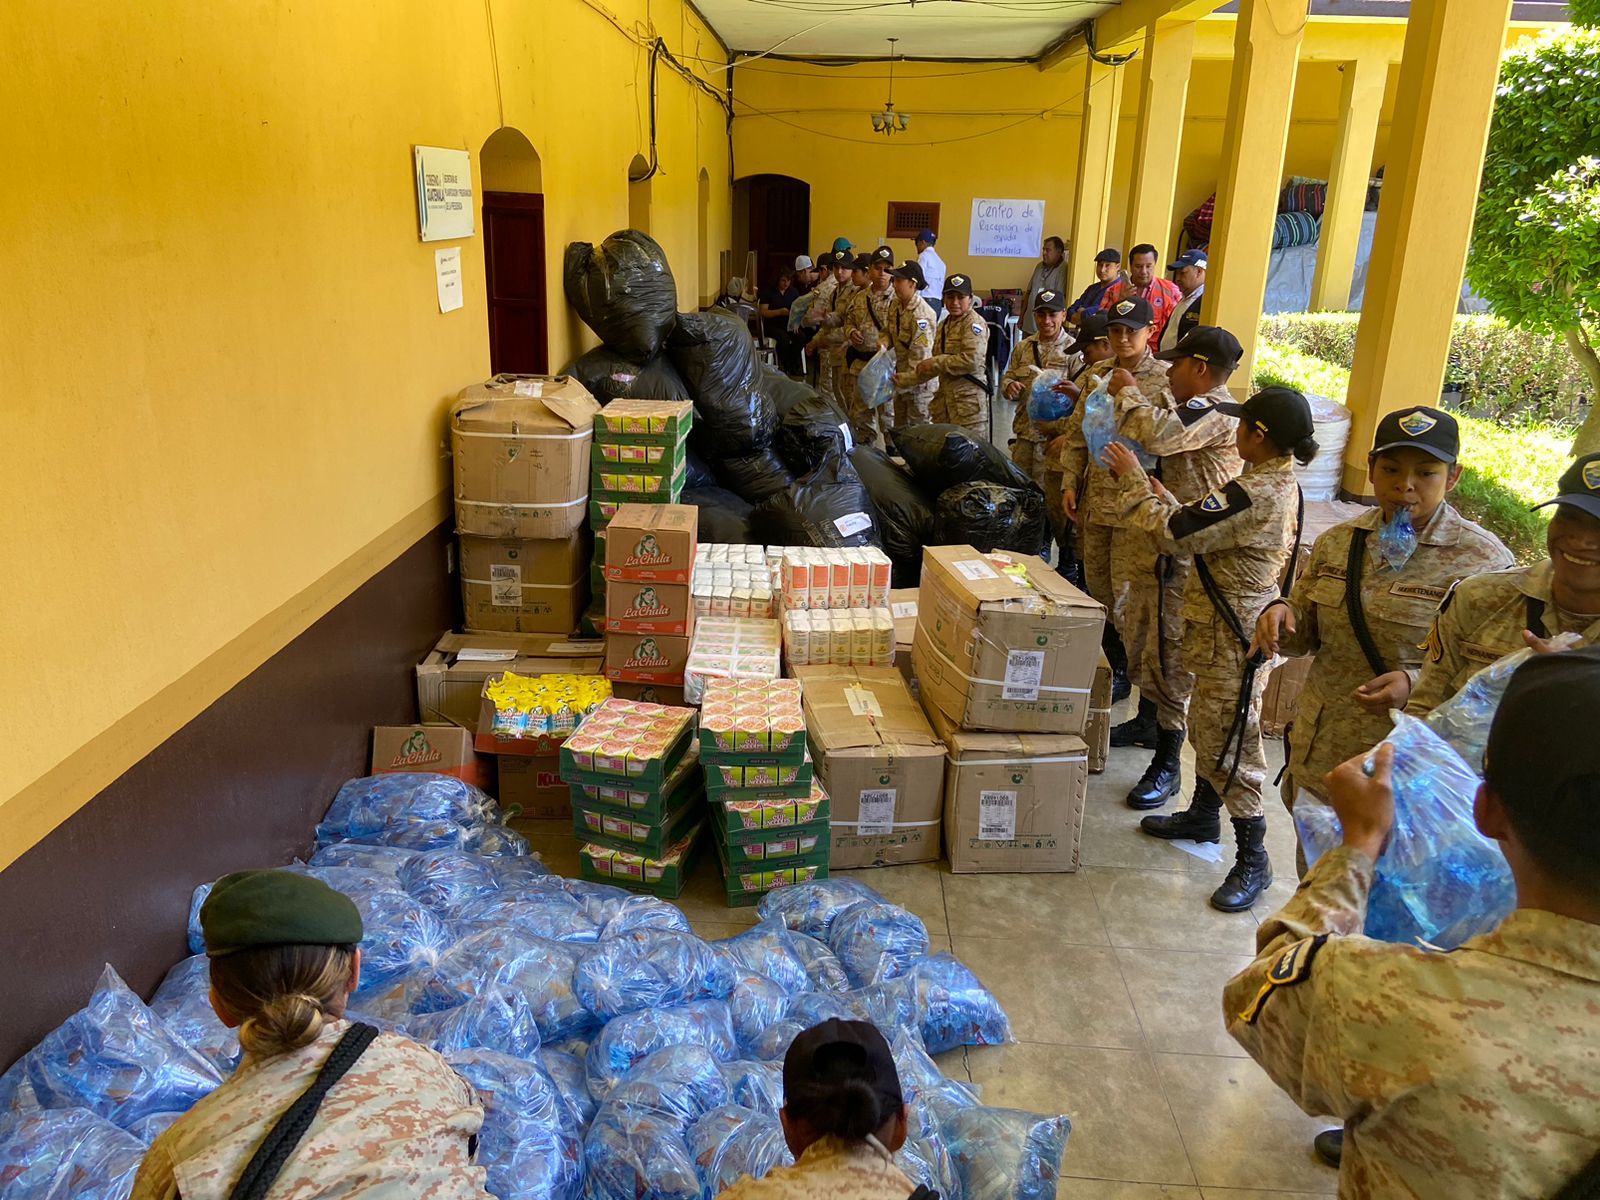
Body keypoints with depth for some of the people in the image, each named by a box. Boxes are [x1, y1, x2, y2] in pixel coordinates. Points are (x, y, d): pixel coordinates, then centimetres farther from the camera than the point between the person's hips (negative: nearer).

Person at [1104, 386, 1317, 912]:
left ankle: (1253, 860, 9)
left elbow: (1174, 533, -22)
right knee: (1207, 726, 23)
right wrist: (1160, 495, 2)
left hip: (1233, 634, -11)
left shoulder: (1256, 494, -26)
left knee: (1230, 741, -2)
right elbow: (1199, 528, 10)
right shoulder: (1278, 483, 8)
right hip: (1220, 628, 11)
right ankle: (1202, 815, 41)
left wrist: (1133, 479, -11)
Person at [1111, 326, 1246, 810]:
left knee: (1169, 653, -6)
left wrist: (1128, 391, -15)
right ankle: (1146, 721, 40)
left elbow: (1159, 434, -33)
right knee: (1145, 639, 22)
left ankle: (1167, 765, 2)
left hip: (1184, 555, -10)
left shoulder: (1216, 412, -18)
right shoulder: (1187, 407, 14)